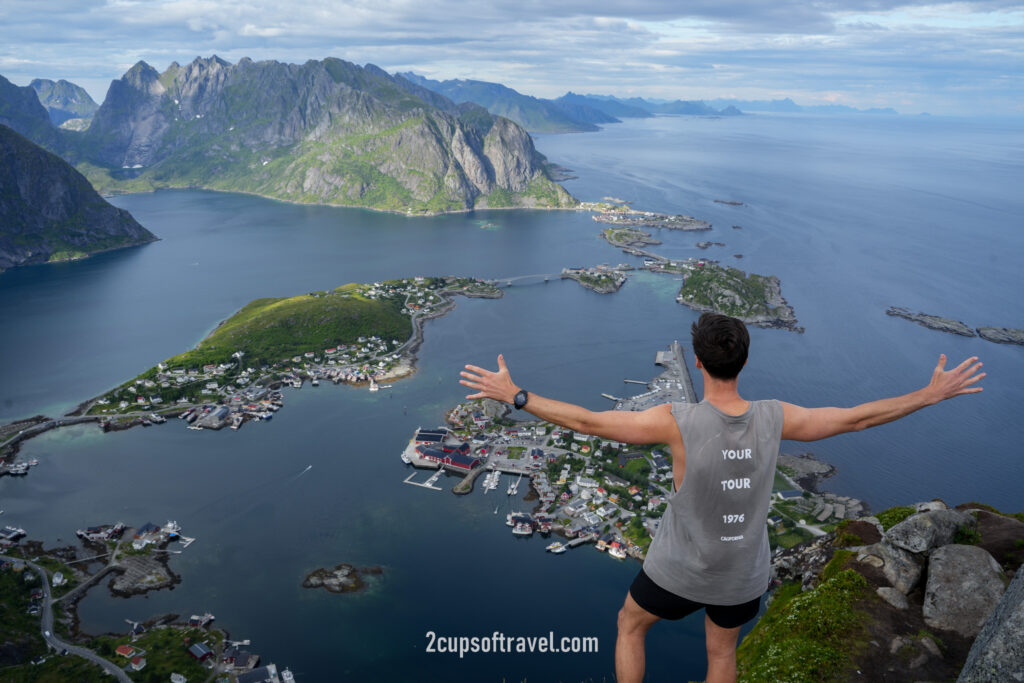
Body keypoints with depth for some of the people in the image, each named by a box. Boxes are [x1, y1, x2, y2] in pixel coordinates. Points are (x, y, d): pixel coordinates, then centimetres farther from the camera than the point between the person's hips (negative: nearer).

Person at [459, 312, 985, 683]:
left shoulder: (678, 421, -30)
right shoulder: (773, 418, -19)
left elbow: (587, 422, -28)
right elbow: (857, 418, -7)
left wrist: (515, 396, -20)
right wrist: (931, 395, 7)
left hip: (680, 570, -3)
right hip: (743, 576, 4)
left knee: (630, 624, 27)